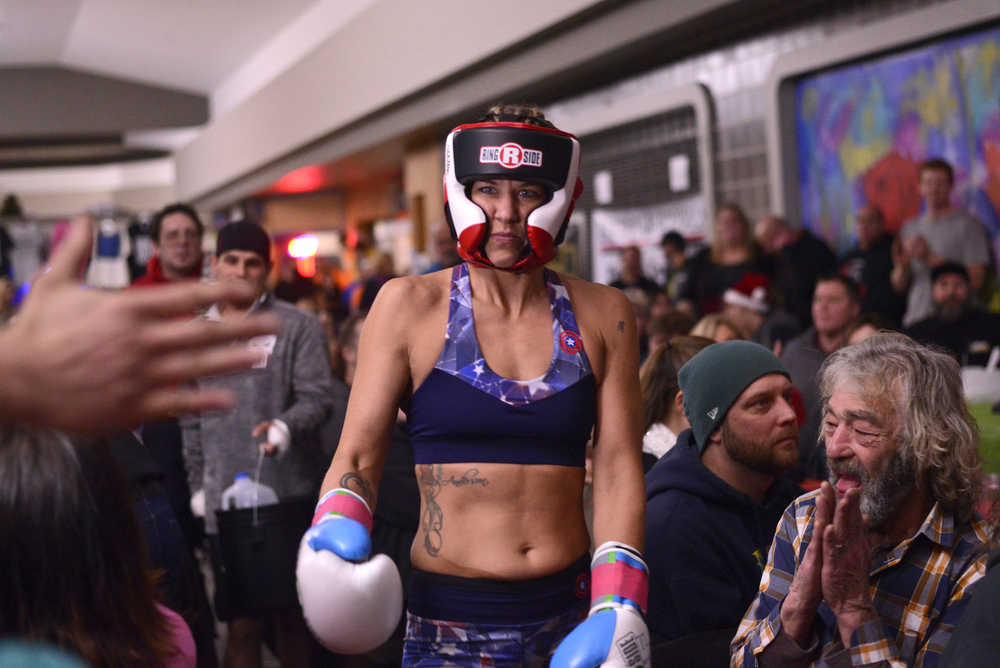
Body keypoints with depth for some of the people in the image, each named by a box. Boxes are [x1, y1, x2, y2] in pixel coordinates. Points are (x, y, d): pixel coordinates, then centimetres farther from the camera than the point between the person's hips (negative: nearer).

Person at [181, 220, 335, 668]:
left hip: (289, 496, -2)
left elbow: (318, 396, -7)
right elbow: (191, 418, 17)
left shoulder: (298, 326, 1)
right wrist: (197, 482, 13)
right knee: (241, 621, 4)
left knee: (293, 614, 7)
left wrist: (287, 424, -27)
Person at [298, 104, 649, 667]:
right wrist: (338, 534, -21)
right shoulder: (409, 306, -1)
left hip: (571, 617, 2)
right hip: (449, 621, -1)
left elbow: (619, 467, 0)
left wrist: (618, 612, -11)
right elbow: (358, 455, -1)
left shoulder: (602, 317, 3)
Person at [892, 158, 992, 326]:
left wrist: (930, 257, -13)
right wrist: (902, 264, -7)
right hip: (914, 319, 4)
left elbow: (976, 280, -10)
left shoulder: (968, 225, -2)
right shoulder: (910, 227, 14)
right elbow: (899, 285, 15)